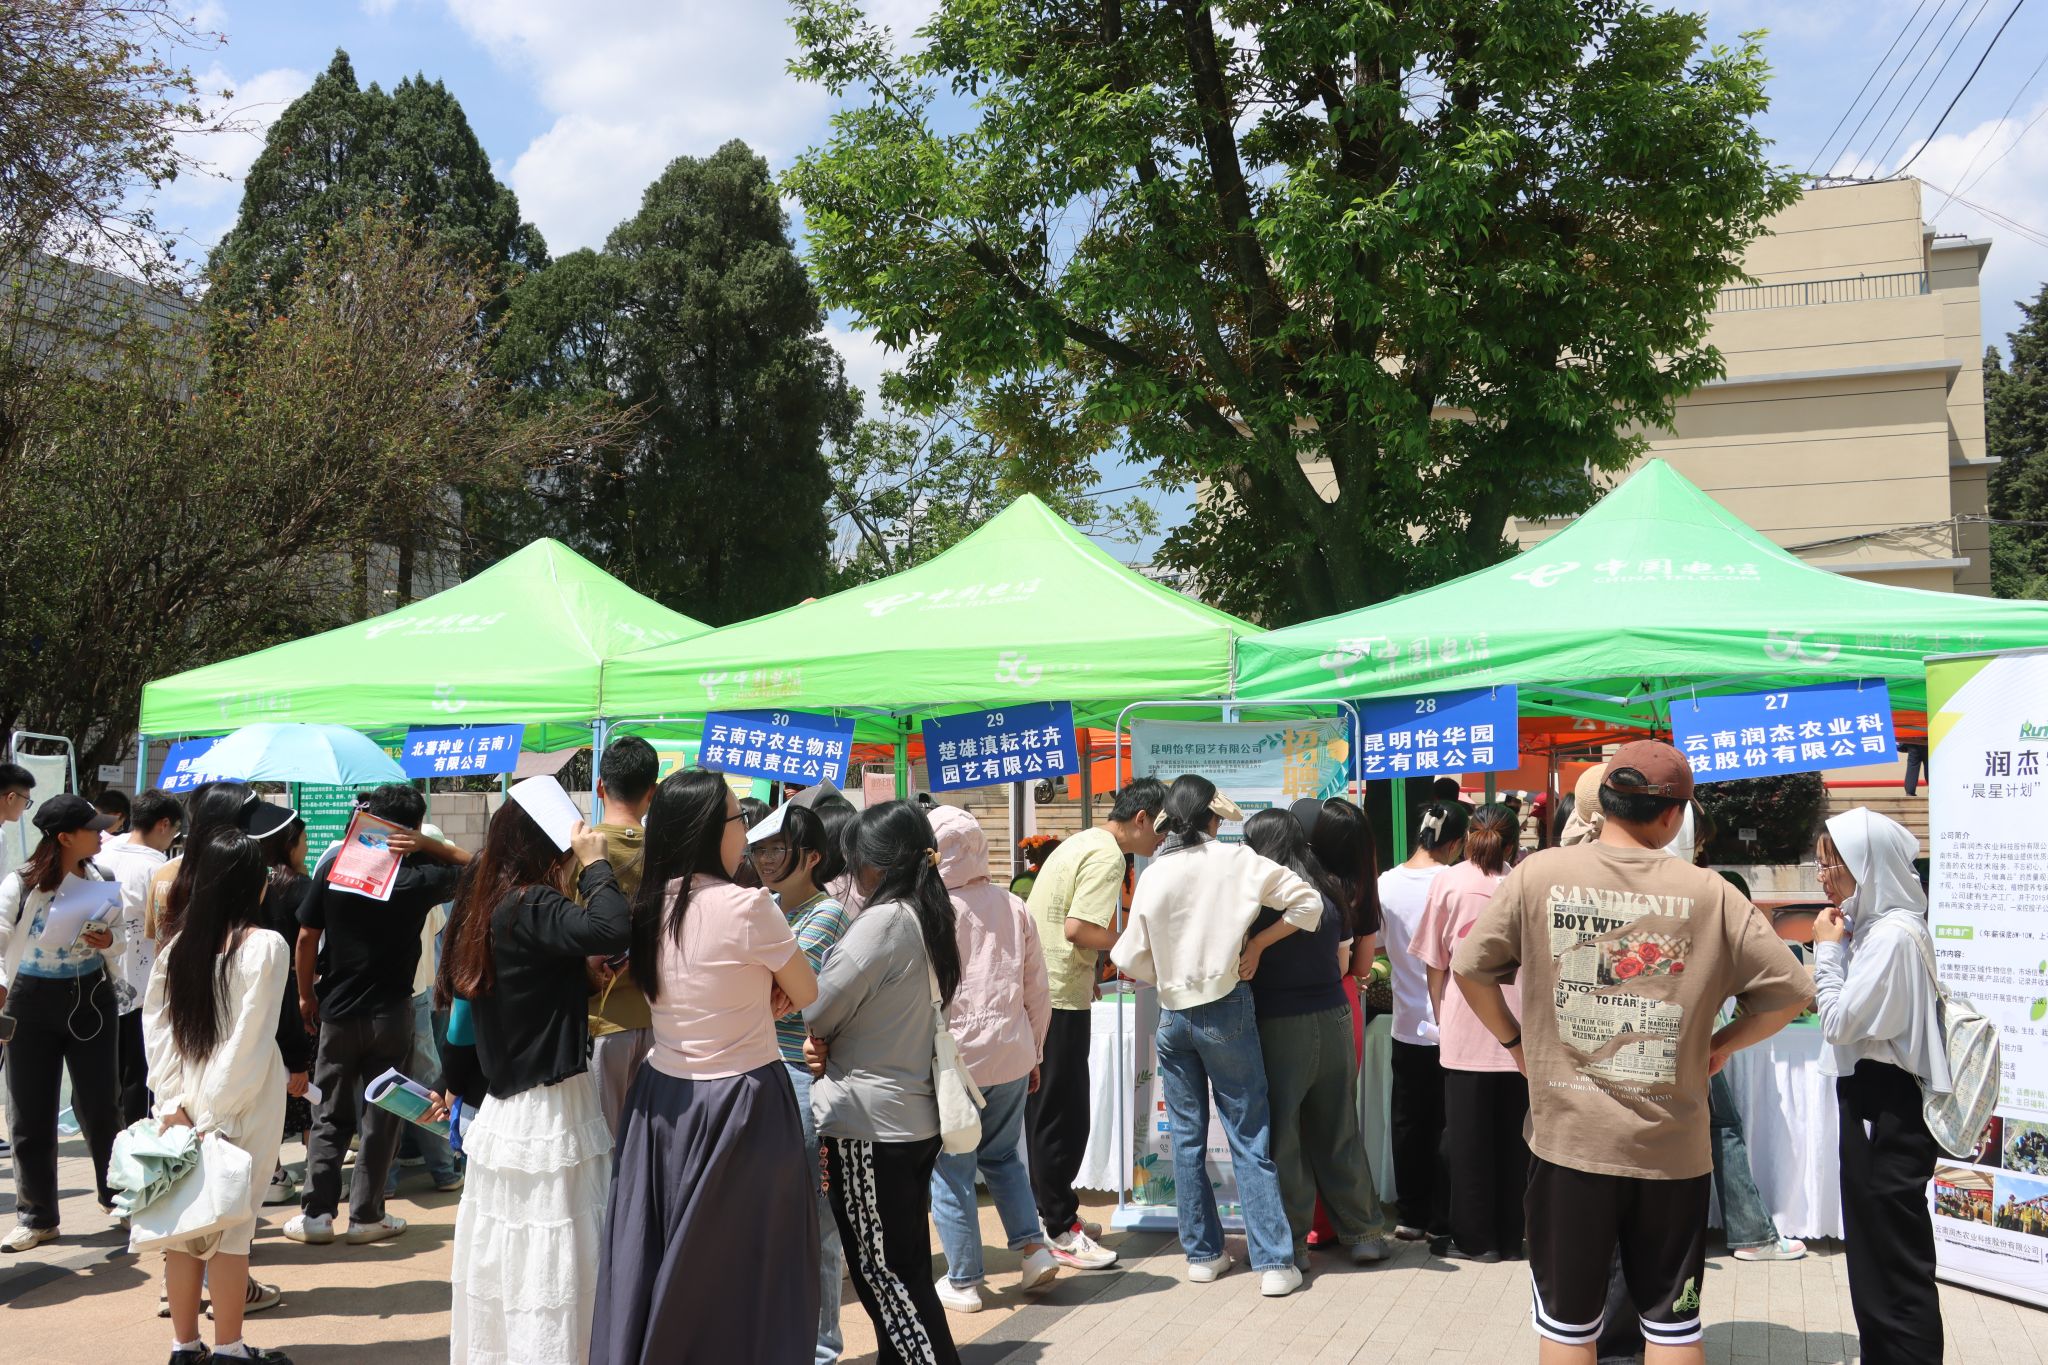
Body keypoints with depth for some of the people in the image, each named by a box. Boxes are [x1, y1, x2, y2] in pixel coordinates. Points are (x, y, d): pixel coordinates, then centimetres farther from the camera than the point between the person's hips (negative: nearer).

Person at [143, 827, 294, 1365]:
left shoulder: (178, 943, 3)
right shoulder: (265, 945, -12)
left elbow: (155, 1024, 0)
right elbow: (251, 1039, -15)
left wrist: (173, 1100, -2)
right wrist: (219, 1115, -11)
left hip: (184, 1103, 5)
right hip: (241, 1107, -5)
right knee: (231, 1222, 3)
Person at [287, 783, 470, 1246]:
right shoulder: (419, 879, -9)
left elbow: (306, 937, -1)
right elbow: (469, 866, 7)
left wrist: (307, 994, 10)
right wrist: (425, 845, -6)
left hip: (337, 1010, 2)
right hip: (391, 1015, -2)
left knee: (329, 1116, 12)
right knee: (381, 1117, 8)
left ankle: (316, 1214, 12)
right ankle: (365, 1215, 12)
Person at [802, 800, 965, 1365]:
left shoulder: (885, 920, -19)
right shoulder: (927, 918, 9)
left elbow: (816, 1009, -16)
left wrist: (817, 1039, 6)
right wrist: (825, 1042, -3)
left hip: (870, 1123, -9)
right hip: (916, 1116, 9)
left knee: (882, 1274, 1)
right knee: (906, 1269, 17)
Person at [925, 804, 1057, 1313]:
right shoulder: (1014, 908, 3)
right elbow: (1039, 992, 8)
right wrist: (1032, 1052, 19)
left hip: (952, 1059, -5)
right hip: (1011, 1057, 5)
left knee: (950, 1172, 7)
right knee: (1002, 1155, 23)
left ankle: (963, 1282, 13)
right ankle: (1033, 1247, 15)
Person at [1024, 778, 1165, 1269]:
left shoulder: (1079, 843, 16)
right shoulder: (1107, 855, -15)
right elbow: (1078, 928, -24)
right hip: (1059, 998, -10)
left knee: (1045, 1110, 18)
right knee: (1063, 1117, -1)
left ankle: (1050, 1211, 28)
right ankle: (1061, 1229, 7)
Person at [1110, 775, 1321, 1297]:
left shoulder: (1153, 875, -1)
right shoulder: (1236, 860, -7)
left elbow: (1134, 959, 2)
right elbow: (1307, 900, -8)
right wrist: (1257, 944, -1)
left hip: (1172, 1015, 3)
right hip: (1226, 1012, -2)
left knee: (1188, 1136, 12)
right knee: (1249, 1138, 1)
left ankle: (1202, 1253, 18)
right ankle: (1273, 1263, 2)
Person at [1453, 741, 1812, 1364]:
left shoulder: (1538, 874, -6)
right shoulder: (1708, 893, -5)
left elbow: (1470, 966, -3)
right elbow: (1789, 990, -3)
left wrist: (1513, 1039, 11)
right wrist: (1721, 1044, 10)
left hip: (1568, 1136, 0)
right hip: (1672, 1145, 1)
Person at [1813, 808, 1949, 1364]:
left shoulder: (1893, 934, -20)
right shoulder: (1873, 925, 11)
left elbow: (1840, 1022, -21)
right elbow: (1845, 1015, 13)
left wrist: (1828, 951, -12)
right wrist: (1834, 950, 4)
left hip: (1885, 1111, -10)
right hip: (1873, 1102, 10)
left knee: (1895, 1262, -3)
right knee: (1875, 1255, 19)